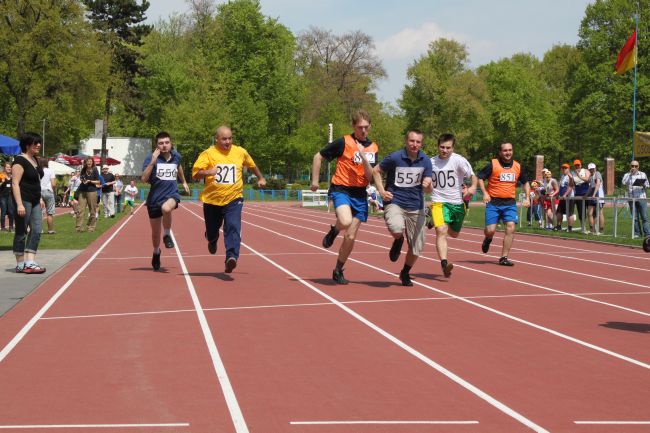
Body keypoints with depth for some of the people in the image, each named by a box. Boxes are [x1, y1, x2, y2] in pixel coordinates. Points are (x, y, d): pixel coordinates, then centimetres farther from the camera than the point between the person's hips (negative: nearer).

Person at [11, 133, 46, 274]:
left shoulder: (35, 160, 13)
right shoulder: (20, 161, -13)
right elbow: (15, 184, -18)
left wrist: (40, 198, 18)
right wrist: (19, 204, -24)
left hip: (34, 201, 8)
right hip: (23, 200, -8)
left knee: (36, 230, 2)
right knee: (21, 232, 0)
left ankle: (30, 262, 3)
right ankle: (20, 265, 8)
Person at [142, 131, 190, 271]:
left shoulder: (176, 156, 4)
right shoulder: (151, 158, -9)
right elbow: (144, 178, -20)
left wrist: (184, 182, 39)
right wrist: (153, 162, -28)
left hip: (172, 194, 0)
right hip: (155, 197, 0)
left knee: (166, 208, -38)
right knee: (155, 232, 10)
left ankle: (167, 235, -11)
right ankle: (156, 253, 42)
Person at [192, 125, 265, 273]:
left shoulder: (240, 152, 2)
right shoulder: (208, 154, -6)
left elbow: (252, 165, 23)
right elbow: (195, 174, -13)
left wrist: (260, 178, 34)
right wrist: (208, 172, -32)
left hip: (233, 199, 0)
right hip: (212, 200, 0)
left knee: (233, 228, -21)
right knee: (212, 230, 16)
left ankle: (231, 257, -31)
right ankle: (212, 240, 53)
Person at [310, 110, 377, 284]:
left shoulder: (373, 148, 6)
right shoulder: (343, 143, -7)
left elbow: (371, 176, -1)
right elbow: (318, 157, 1)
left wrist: (364, 158, -16)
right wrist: (315, 180, -2)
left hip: (359, 194, 4)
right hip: (340, 189, -4)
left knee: (350, 237, 5)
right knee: (345, 222, -33)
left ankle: (338, 271, 23)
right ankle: (334, 230, 3)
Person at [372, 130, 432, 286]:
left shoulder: (425, 161, -1)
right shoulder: (394, 157, -10)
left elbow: (428, 190, 1)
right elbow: (376, 171, 5)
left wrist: (427, 185, -23)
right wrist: (381, 191, -5)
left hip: (416, 207, 3)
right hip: (394, 202, -3)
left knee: (416, 248, 3)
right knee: (397, 229, -35)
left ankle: (405, 273, 33)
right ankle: (398, 241, 5)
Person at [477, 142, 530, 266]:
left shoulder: (518, 167, 8)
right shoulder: (493, 165, -4)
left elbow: (525, 182, 21)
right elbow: (480, 177, 0)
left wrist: (527, 198, 10)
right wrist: (485, 193, -12)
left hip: (510, 203, 3)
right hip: (494, 202, -3)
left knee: (511, 228, -13)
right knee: (490, 230, -8)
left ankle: (504, 257, -6)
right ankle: (488, 239, 32)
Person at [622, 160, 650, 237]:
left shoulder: (643, 174, 12)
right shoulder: (627, 175, 9)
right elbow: (624, 183, -9)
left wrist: (643, 185, -11)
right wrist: (630, 174, -8)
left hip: (641, 198, 0)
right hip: (631, 199, 1)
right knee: (635, 217, 2)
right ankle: (637, 233, 9)